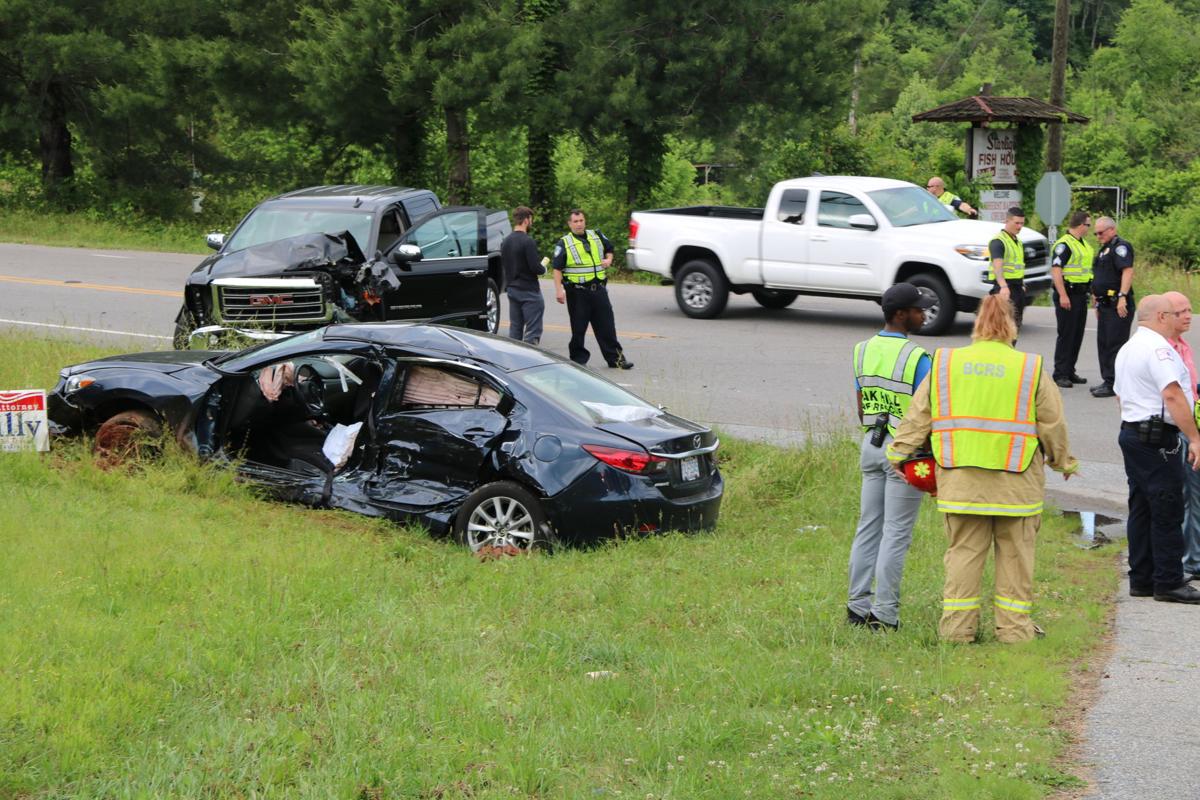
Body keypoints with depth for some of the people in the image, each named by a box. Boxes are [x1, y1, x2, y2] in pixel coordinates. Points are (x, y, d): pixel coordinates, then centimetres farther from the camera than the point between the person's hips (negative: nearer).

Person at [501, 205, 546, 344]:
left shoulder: (505, 242, 8)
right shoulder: (528, 241, -17)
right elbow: (535, 267, -20)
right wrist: (543, 269, 0)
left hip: (511, 290, 8)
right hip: (528, 291, -8)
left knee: (515, 329, 12)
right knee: (533, 330, -5)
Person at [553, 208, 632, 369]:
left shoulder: (596, 236, 10)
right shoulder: (564, 243, -3)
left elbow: (609, 249, 27)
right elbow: (557, 268, -8)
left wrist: (608, 260, 4)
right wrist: (559, 290, -17)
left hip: (598, 289, 4)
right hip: (577, 292, -4)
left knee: (607, 325, 6)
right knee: (578, 328, 2)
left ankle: (615, 357, 11)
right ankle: (578, 359, 13)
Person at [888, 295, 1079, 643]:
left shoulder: (945, 364, 2)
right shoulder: (1031, 369, -2)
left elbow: (918, 417, 6)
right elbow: (1053, 425, 4)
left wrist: (899, 453, 17)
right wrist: (1063, 462, 20)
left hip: (960, 480, 2)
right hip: (1016, 484, -2)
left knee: (964, 550, 9)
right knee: (1015, 553, 8)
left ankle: (957, 624, 10)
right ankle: (1014, 625, 13)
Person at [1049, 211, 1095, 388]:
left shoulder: (1084, 245, 17)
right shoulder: (1064, 244, -13)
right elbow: (1055, 270, -20)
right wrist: (1062, 295, -26)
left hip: (1081, 295, 9)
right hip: (1068, 294, -9)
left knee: (1077, 335, 11)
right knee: (1066, 335, -7)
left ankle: (1070, 371, 19)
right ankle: (1060, 375, -4)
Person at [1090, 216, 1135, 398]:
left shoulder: (1120, 247, -11)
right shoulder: (1105, 249, 21)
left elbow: (1127, 271, -23)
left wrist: (1122, 297, -29)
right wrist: (1098, 304, 26)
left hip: (1118, 305, -11)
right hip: (1106, 304, 11)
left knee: (1115, 343, -8)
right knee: (1103, 343, 14)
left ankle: (1114, 384, -7)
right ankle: (1108, 380, 23)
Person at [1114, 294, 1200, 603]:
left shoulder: (1127, 349, 18)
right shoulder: (1158, 347, -15)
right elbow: (1172, 394, -23)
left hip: (1130, 432, 10)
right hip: (1158, 438, -10)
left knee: (1141, 510, 12)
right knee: (1167, 512, -5)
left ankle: (1141, 580, 14)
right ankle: (1169, 582, -2)